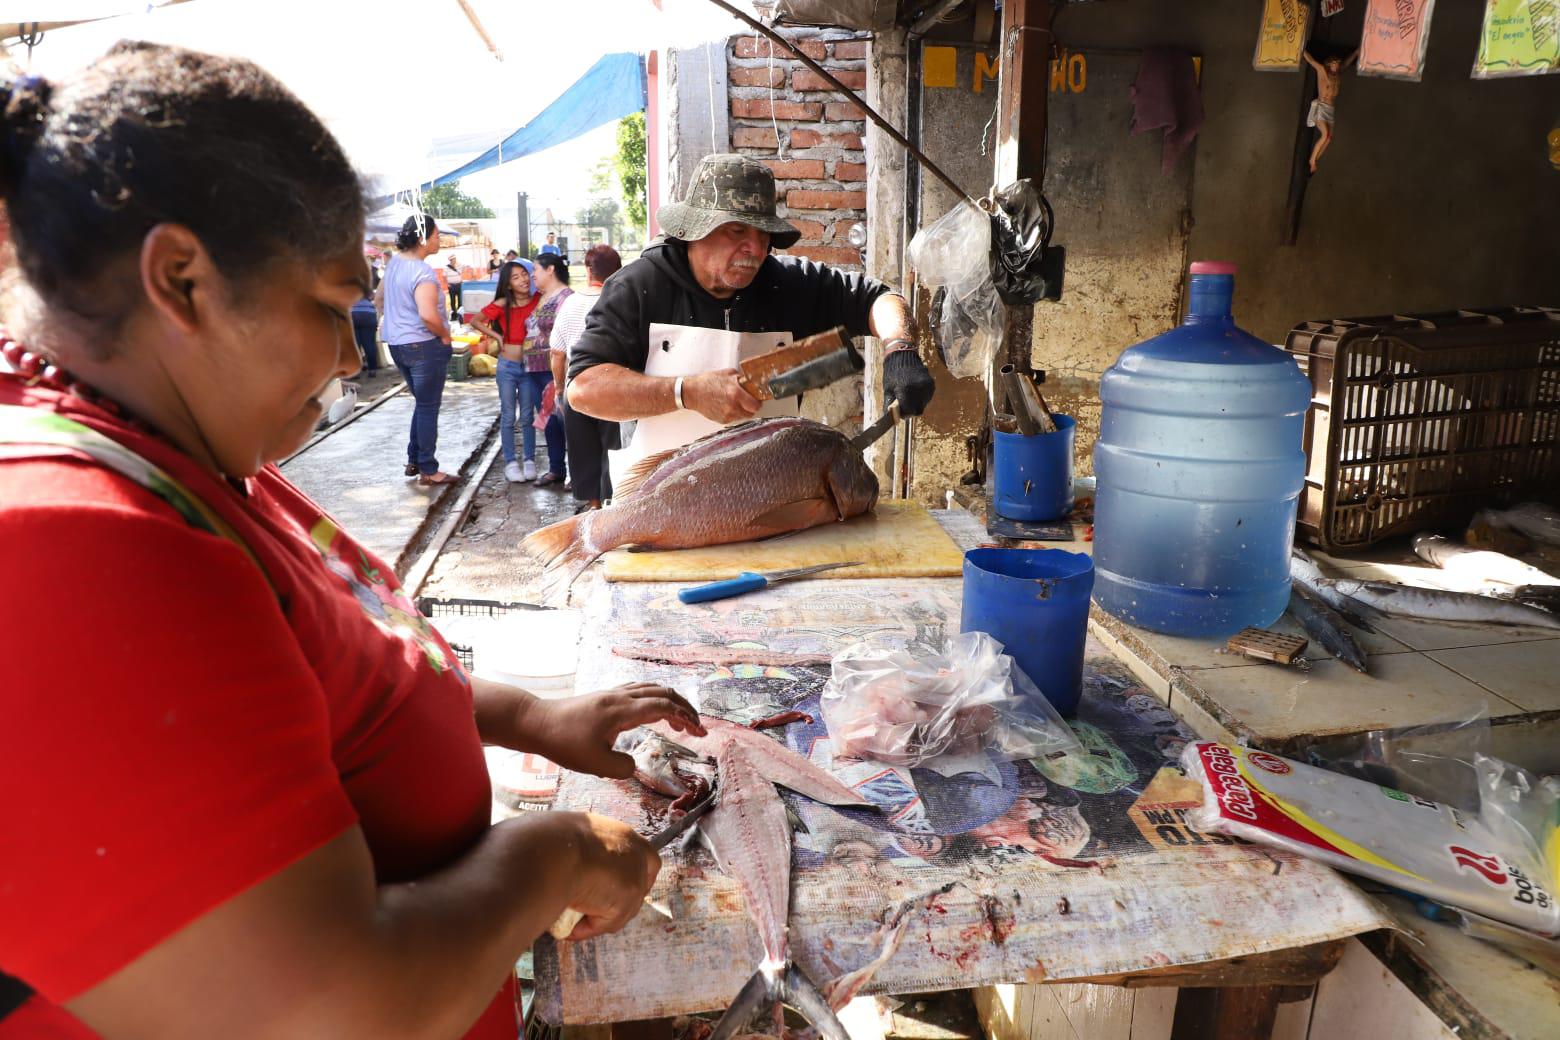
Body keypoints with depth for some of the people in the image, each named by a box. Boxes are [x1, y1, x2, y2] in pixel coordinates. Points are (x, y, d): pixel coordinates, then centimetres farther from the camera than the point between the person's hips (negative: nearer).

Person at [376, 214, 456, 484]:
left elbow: (379, 299, 19)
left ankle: (414, 461, 26)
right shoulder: (423, 272, -20)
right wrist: (445, 335, -16)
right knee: (428, 408, 1)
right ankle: (428, 471, 8)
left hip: (397, 344, 9)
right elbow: (428, 315, -32)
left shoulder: (394, 263, 7)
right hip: (424, 345, -9)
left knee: (422, 403, 21)